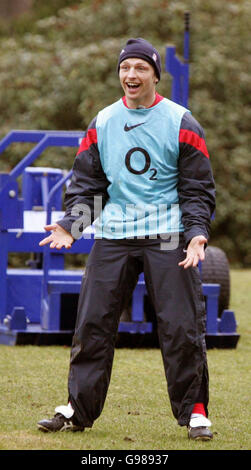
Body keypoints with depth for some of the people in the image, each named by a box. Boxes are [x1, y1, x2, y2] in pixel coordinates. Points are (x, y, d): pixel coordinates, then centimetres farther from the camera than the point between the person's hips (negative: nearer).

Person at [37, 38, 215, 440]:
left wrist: (197, 234, -13)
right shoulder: (101, 124, 9)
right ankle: (78, 409, 8)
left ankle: (194, 412, 4)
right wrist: (70, 225, -3)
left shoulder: (181, 123, 0)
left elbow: (199, 189, 2)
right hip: (112, 237, 3)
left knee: (181, 326, -6)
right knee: (92, 323, 0)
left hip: (166, 237, -3)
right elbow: (86, 184, 13)